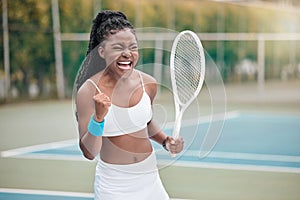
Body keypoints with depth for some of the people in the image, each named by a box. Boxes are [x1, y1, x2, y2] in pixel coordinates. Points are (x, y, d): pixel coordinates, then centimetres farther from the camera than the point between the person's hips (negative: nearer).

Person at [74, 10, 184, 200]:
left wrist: (166, 141, 1)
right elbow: (89, 153, -17)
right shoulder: (89, 91, -17)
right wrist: (98, 118, -31)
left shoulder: (149, 84, -5)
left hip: (150, 176, 4)